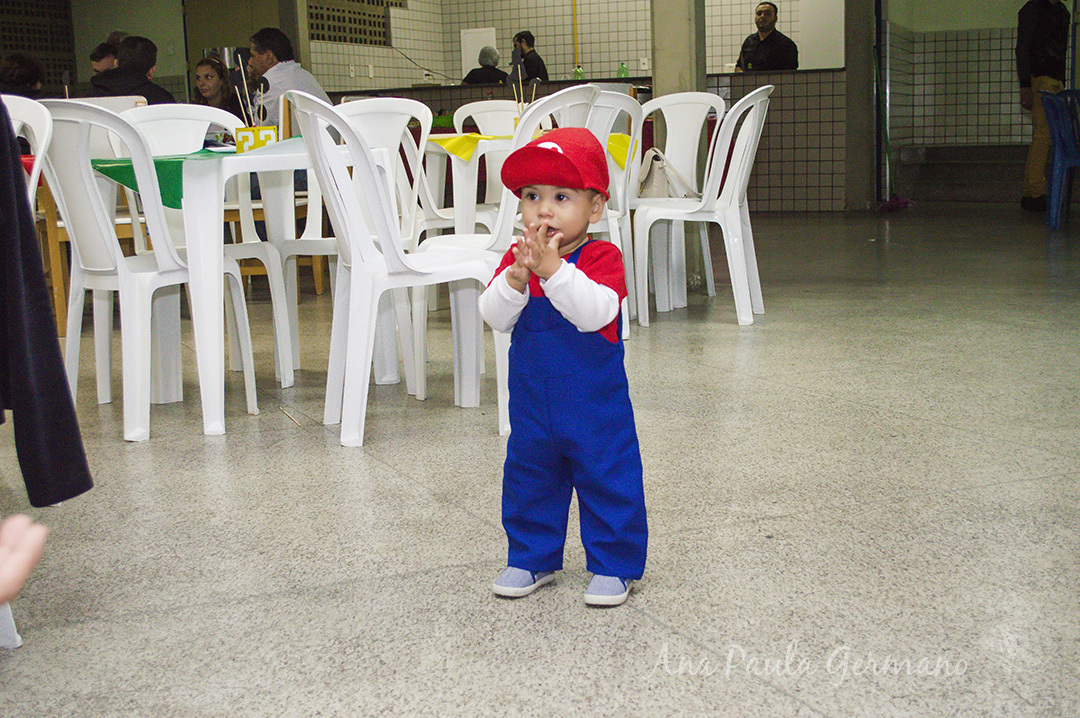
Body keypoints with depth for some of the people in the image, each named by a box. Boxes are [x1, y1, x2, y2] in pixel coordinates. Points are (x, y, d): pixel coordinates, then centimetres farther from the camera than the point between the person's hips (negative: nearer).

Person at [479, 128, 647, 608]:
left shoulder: (602, 257, -13)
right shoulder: (516, 257, 1)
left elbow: (596, 312, -30)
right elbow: (495, 317, -9)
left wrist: (552, 270, -36)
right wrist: (516, 279, -27)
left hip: (596, 406, -5)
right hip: (531, 404, 5)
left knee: (608, 481, 3)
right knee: (528, 482, 15)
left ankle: (613, 565, 18)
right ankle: (532, 558, 32)